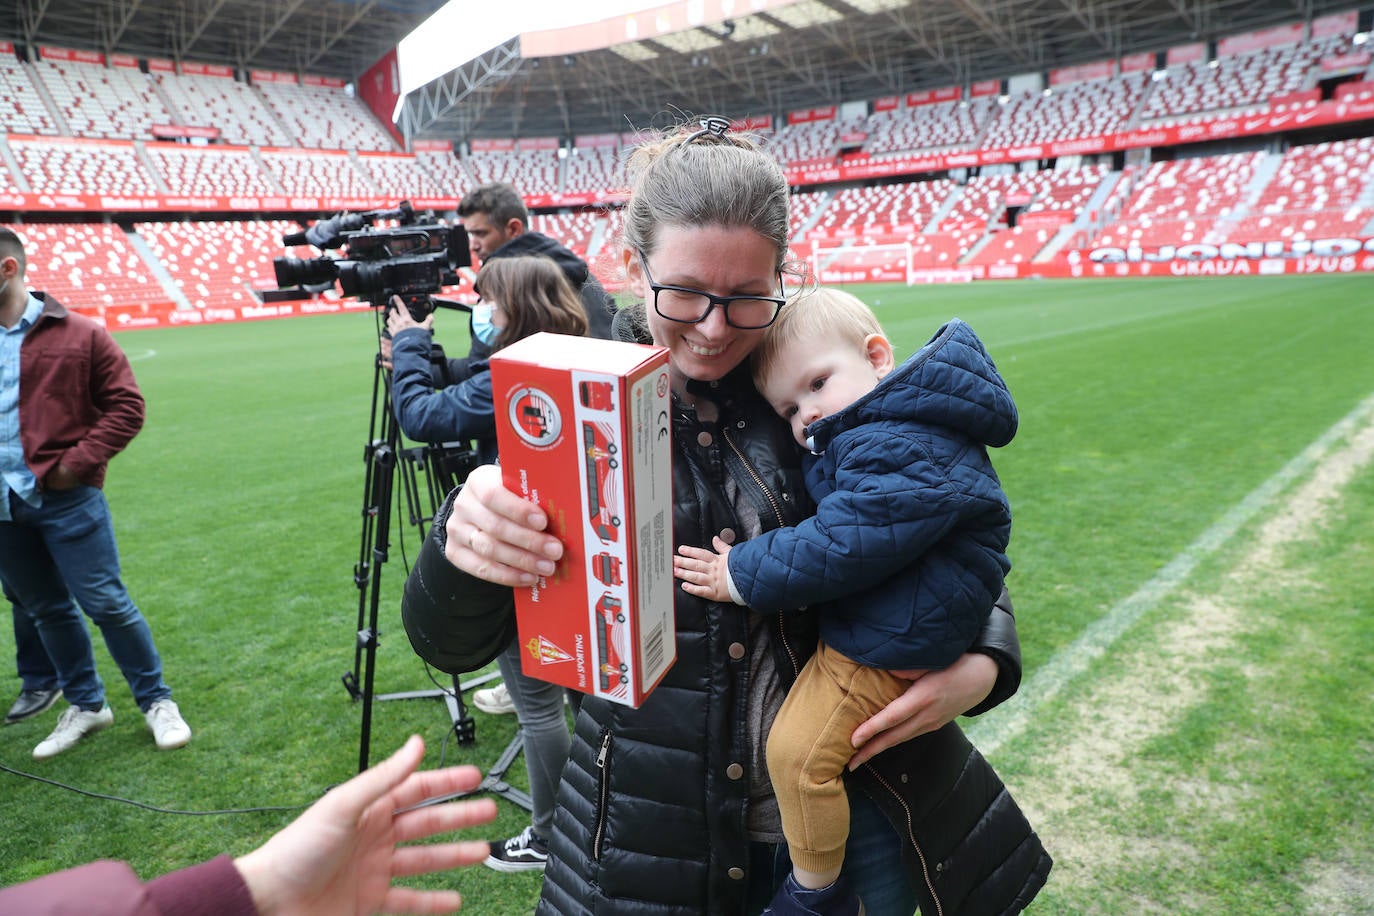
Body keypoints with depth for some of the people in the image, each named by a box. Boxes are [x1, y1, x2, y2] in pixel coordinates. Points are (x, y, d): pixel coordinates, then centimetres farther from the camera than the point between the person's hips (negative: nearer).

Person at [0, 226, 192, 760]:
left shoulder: (78, 335, -5)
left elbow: (126, 405, -5)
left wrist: (80, 461, -13)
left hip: (66, 499, -5)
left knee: (107, 603, -1)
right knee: (45, 611, 15)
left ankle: (157, 702, 14)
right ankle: (85, 706, 31)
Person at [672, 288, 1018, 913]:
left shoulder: (904, 451, -27)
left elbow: (842, 545, -30)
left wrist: (742, 576, -21)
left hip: (879, 648, -11)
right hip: (879, 626, 11)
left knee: (797, 754, -9)